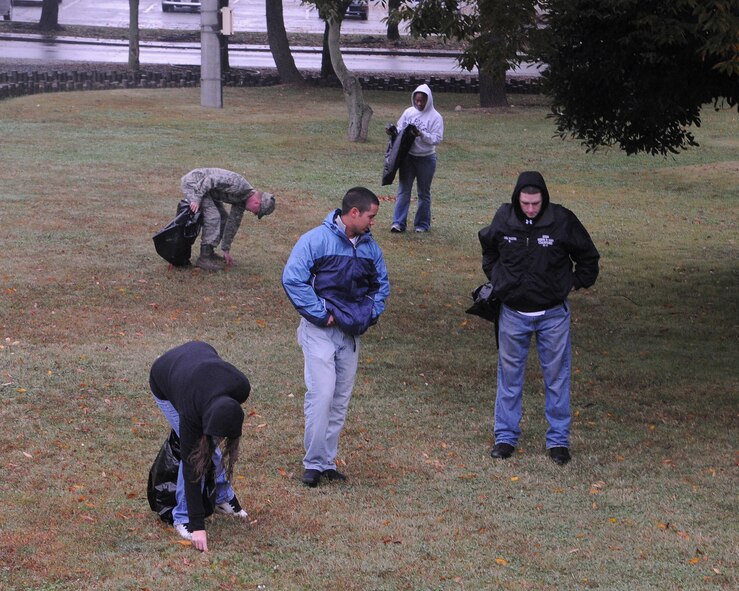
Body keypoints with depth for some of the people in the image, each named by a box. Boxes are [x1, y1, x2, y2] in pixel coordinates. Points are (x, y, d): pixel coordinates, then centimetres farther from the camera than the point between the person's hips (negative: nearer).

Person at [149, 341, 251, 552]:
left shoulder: (242, 388, -36)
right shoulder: (191, 411, -42)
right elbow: (191, 468, -35)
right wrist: (197, 526, -34)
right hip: (164, 383, -4)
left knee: (215, 446, 3)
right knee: (195, 453, -14)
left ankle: (224, 497, 25)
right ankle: (183, 517, -2)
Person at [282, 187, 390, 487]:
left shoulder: (369, 246, 9)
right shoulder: (316, 240, -11)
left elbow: (382, 284, 22)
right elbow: (292, 278, -16)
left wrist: (370, 313, 5)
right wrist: (320, 313, -16)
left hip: (351, 333, 6)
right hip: (320, 331, -6)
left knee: (341, 400, 8)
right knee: (321, 395, -13)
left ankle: (328, 461, 17)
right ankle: (314, 463, -5)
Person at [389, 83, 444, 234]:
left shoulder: (435, 117, -9)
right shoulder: (408, 112, 2)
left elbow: (437, 139, -14)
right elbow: (399, 130, 8)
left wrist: (421, 134, -26)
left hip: (426, 159, -2)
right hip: (407, 157, 2)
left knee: (424, 193, 10)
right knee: (403, 190, -1)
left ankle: (422, 224, 20)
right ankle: (398, 223, -2)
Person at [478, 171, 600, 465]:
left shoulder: (562, 221, -13)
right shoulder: (504, 219, -7)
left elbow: (588, 258, 3)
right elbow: (488, 248, 17)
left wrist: (574, 283, 0)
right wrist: (496, 278, 11)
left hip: (553, 315, -2)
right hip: (514, 314, 2)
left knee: (556, 377, 5)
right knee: (509, 375, 9)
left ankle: (558, 439, 15)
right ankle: (505, 436, 19)